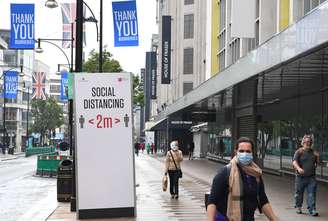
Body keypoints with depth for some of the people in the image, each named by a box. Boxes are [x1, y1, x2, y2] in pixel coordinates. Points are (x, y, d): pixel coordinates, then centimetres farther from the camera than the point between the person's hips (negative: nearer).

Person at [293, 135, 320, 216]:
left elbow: (317, 163, 17)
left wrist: (317, 157, -5)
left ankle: (312, 209, -4)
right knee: (299, 193, 8)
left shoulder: (313, 152, 12)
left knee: (312, 193, -5)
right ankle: (298, 207, 26)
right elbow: (294, 162, -13)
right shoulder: (299, 152, -2)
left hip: (311, 177, 3)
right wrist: (298, 168, -33)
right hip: (301, 177, -2)